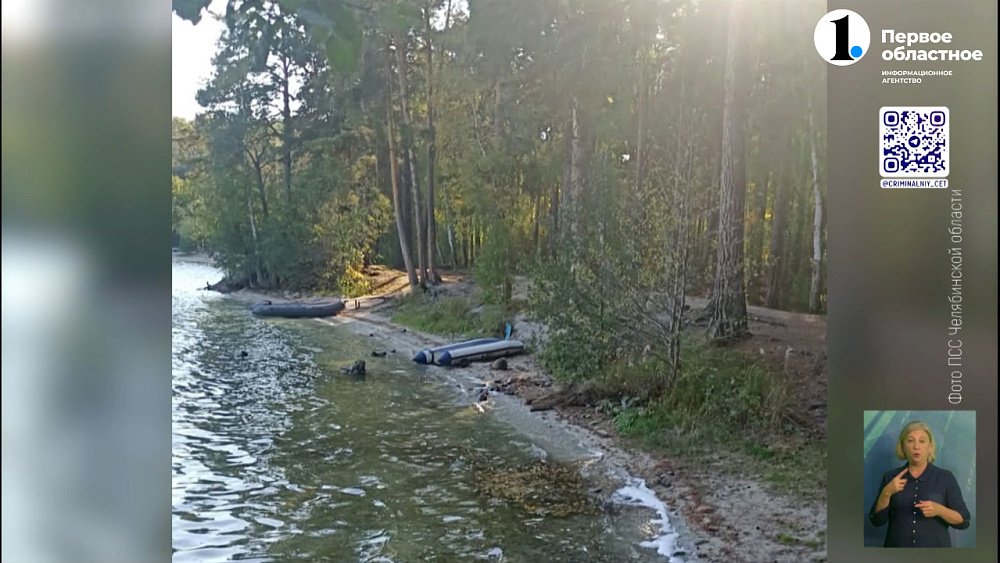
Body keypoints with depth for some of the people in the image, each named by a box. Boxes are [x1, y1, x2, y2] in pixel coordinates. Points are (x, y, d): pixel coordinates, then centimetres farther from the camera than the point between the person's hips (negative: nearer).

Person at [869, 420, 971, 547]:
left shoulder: (946, 478, -1)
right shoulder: (890, 477, 2)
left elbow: (963, 521, -2)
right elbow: (877, 520, -2)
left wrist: (938, 510, -18)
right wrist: (887, 493, -15)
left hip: (935, 546, -1)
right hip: (898, 546, 1)